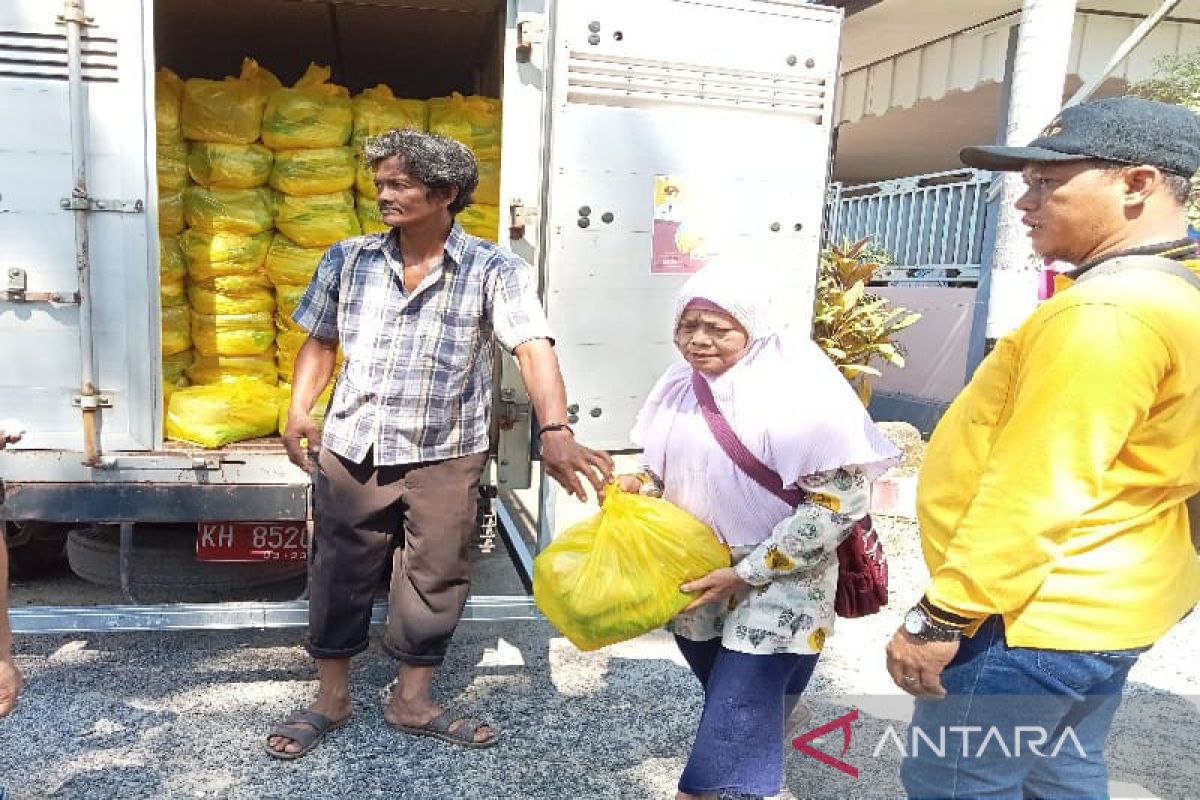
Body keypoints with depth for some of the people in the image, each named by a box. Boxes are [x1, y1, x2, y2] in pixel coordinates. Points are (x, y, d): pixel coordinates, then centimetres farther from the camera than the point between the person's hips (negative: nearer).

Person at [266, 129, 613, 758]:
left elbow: (533, 349, -22)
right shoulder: (348, 260, 2)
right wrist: (299, 409, -2)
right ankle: (331, 696, 34)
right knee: (339, 573, 12)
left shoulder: (494, 271, -9)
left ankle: (413, 699, 32)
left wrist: (554, 432, -37)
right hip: (352, 449, 2)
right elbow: (321, 341, 12)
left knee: (434, 579, 10)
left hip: (444, 458, -2)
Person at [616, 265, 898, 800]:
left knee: (734, 740, -5)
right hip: (694, 581, 6)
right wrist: (638, 485, -8)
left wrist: (747, 574, -22)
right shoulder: (683, 383, 1)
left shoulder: (796, 388, -21)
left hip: (774, 593, -6)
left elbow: (840, 501, -23)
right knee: (728, 710, 24)